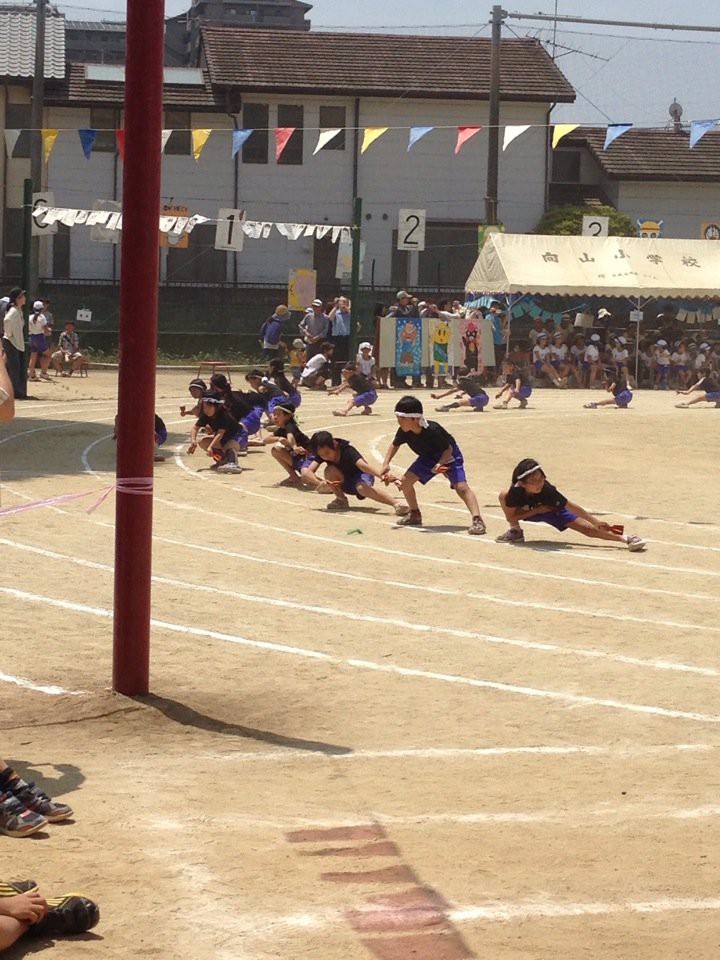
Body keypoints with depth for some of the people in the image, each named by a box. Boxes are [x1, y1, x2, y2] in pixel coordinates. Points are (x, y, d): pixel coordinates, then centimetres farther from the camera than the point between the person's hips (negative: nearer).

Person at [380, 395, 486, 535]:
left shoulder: (432, 430, -38)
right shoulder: (404, 431, -20)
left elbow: (448, 449, -25)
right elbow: (395, 445, 1)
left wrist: (440, 463, -42)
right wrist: (386, 464, -12)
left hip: (448, 456, -7)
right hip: (428, 457, 7)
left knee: (461, 486, -25)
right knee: (405, 480, -1)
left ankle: (477, 520, -36)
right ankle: (415, 515, 19)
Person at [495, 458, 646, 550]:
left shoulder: (547, 490, -36)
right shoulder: (516, 491, -34)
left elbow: (571, 507, -35)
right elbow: (511, 517, -22)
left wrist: (595, 522, -40)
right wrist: (537, 510, -27)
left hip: (553, 511, -2)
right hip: (529, 512, 2)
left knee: (588, 529, -18)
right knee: (504, 496, -25)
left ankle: (626, 538, -23)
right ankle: (515, 532, -5)